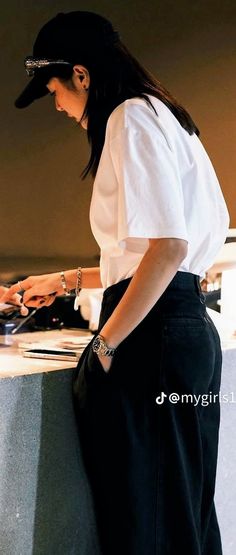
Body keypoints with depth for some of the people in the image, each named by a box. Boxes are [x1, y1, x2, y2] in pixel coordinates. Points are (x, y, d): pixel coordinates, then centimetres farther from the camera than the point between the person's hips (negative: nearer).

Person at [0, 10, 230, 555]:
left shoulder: (132, 116, -8)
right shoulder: (161, 116, 22)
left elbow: (169, 245, -21)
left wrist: (104, 344, -16)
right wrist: (68, 280, 28)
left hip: (153, 332, -10)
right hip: (188, 326, 10)